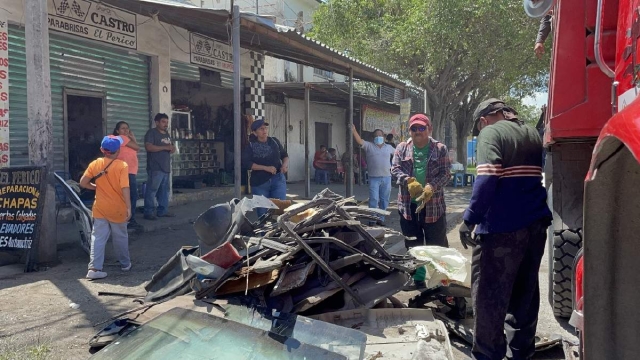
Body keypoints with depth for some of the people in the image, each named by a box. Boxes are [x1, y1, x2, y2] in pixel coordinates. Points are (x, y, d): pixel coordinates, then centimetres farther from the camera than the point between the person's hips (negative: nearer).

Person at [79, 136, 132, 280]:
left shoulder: (95, 164, -2)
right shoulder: (122, 166, -12)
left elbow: (83, 183, -1)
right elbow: (125, 188, -20)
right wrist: (128, 207, -19)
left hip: (100, 208, 2)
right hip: (117, 209, -2)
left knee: (98, 238, 4)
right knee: (120, 237, 14)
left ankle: (94, 268, -5)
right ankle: (125, 264, 28)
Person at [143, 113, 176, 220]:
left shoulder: (167, 134, 21)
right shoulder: (151, 132, -4)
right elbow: (148, 146, -18)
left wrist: (172, 149, 7)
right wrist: (165, 147, -19)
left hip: (166, 167, 9)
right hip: (155, 168, -9)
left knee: (164, 190, 10)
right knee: (152, 190, -8)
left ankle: (163, 210, 16)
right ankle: (148, 212, -5)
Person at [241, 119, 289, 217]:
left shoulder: (275, 141, 8)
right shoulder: (251, 146, -2)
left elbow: (284, 155, 21)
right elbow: (246, 163, -12)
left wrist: (285, 164, -2)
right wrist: (266, 168, -17)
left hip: (278, 179, 2)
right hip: (259, 182, -1)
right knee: (262, 212, 6)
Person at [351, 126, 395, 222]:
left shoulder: (388, 147, 12)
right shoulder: (369, 146, 3)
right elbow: (359, 141, -12)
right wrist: (354, 130, -24)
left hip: (386, 177, 3)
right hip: (374, 178, -3)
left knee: (384, 200, 10)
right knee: (373, 199, -7)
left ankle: (381, 219, 21)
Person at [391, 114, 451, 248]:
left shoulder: (440, 149, 2)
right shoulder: (402, 148, 7)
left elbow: (446, 173, -4)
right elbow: (395, 168, -1)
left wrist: (431, 187, -23)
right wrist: (408, 181, -21)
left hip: (433, 205, -2)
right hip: (408, 205, 2)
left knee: (438, 248, 6)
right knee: (412, 247, 14)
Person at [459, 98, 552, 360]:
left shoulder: (491, 133, -7)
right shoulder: (533, 135, 16)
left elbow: (487, 181, -20)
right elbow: (538, 176, 20)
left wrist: (470, 219, -17)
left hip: (502, 229, -8)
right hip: (536, 225, 8)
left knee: (489, 296, 0)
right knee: (525, 294, 15)